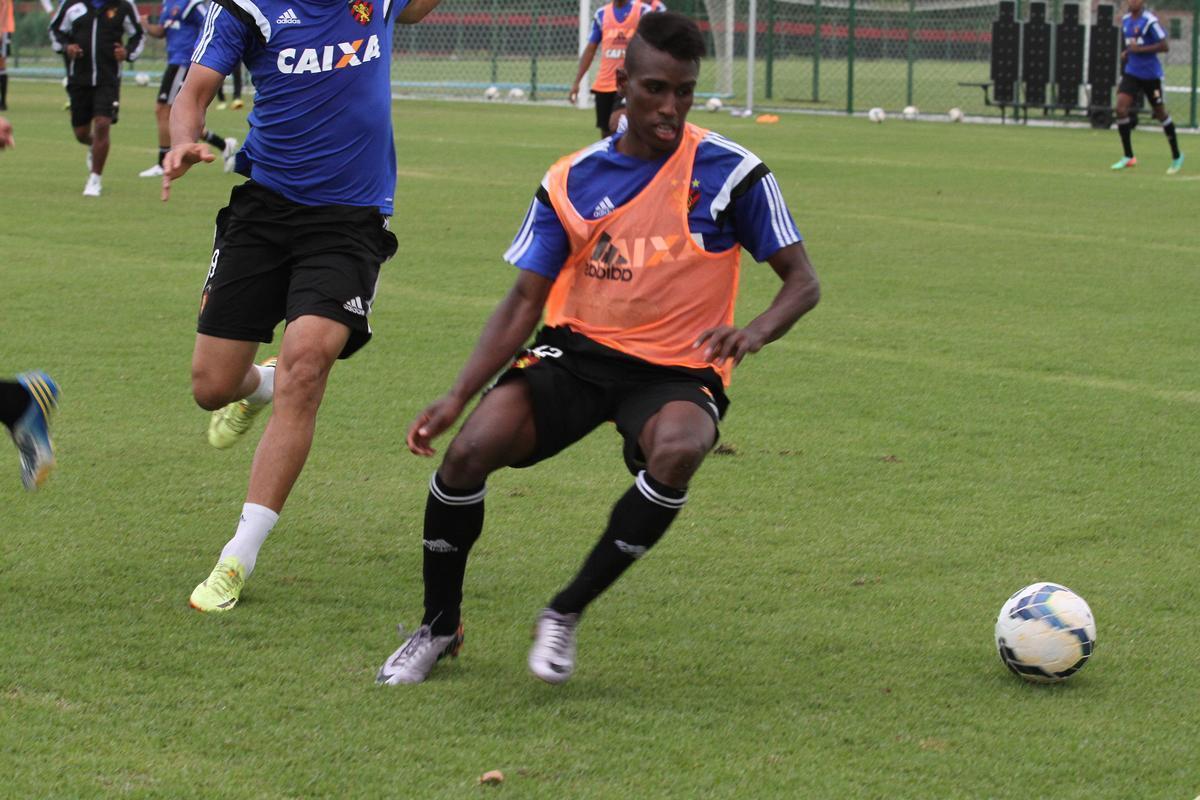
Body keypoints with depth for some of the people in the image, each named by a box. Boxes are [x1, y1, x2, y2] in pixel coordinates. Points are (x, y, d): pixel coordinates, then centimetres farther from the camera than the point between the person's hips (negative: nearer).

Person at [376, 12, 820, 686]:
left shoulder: (730, 173, -7)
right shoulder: (571, 183, 1)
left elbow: (803, 282, -3)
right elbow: (525, 301, 3)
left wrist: (756, 331, -26)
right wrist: (459, 395, -10)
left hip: (677, 371, -2)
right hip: (575, 351, 2)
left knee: (676, 452, -37)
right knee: (471, 450, -22)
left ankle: (567, 613, -15)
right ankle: (439, 628, 4)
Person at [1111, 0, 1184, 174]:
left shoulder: (1150, 21, -16)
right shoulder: (1125, 20, 7)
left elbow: (1165, 46, -18)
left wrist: (1139, 49, -22)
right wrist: (1126, 52, 5)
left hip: (1150, 74, -6)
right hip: (1131, 73, 6)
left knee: (1160, 113, 6)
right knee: (1121, 108, -11)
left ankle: (1176, 156, 23)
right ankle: (1128, 157, -3)